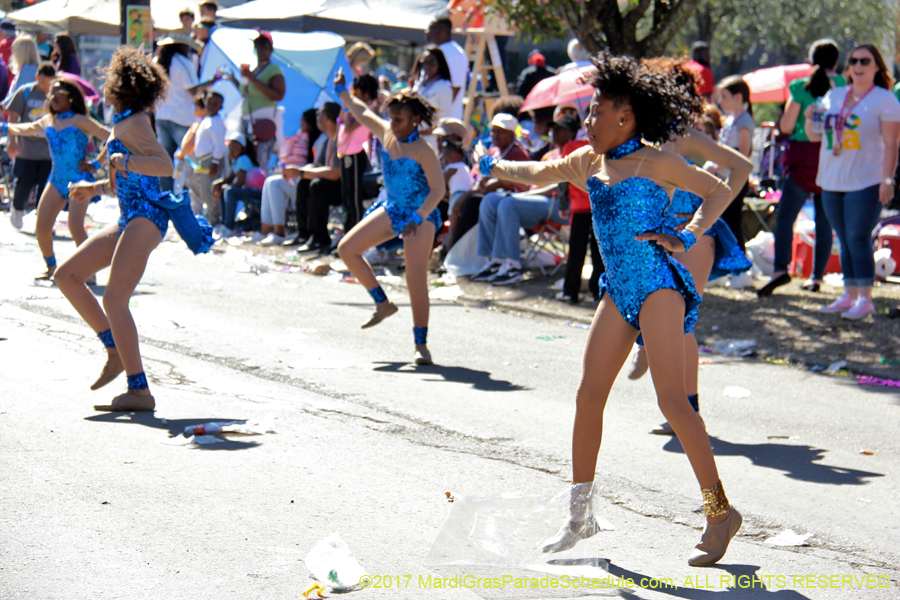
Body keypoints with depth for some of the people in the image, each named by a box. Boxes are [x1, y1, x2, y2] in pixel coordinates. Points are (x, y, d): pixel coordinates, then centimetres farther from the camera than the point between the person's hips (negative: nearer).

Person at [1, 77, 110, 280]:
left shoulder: (80, 121, -6)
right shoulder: (47, 121, 13)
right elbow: (26, 129, 34)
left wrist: (96, 164, -11)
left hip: (79, 179, -6)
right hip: (57, 180, 6)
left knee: (75, 227, -21)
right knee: (41, 228, 0)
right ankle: (51, 268, 23)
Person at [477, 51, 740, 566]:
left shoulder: (654, 162, -5)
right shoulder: (588, 162, 15)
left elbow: (719, 192, -2)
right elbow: (538, 174, 33)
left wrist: (685, 238, -10)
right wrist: (493, 166, 35)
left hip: (659, 285, -7)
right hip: (619, 292, 7)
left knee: (672, 398, -15)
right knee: (589, 395, 5)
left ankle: (720, 510, -9)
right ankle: (581, 513, 16)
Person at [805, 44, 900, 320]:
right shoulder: (833, 96, 13)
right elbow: (815, 136, 17)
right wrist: (810, 119, -5)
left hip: (866, 183, -6)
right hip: (832, 182, 6)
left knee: (858, 239, -9)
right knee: (845, 240, 9)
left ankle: (865, 299, -4)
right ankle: (850, 295, 15)